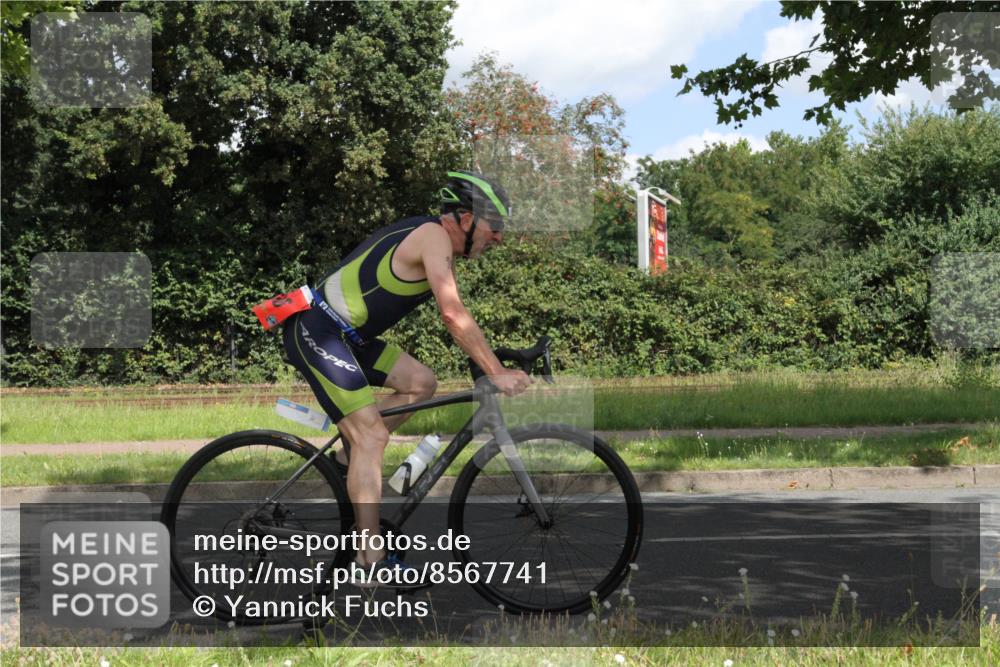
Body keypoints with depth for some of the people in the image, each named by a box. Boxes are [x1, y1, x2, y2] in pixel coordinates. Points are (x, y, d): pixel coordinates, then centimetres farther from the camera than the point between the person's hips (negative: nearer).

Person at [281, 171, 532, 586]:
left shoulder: (434, 240, 15)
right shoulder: (434, 236, -15)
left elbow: (453, 317, 23)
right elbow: (454, 316, -23)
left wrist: (492, 363, 18)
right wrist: (497, 373, -20)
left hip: (344, 334, 10)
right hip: (316, 332, -10)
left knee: (421, 383, 9)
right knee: (371, 435, -14)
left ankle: (347, 462, 13)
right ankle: (372, 558, -13)